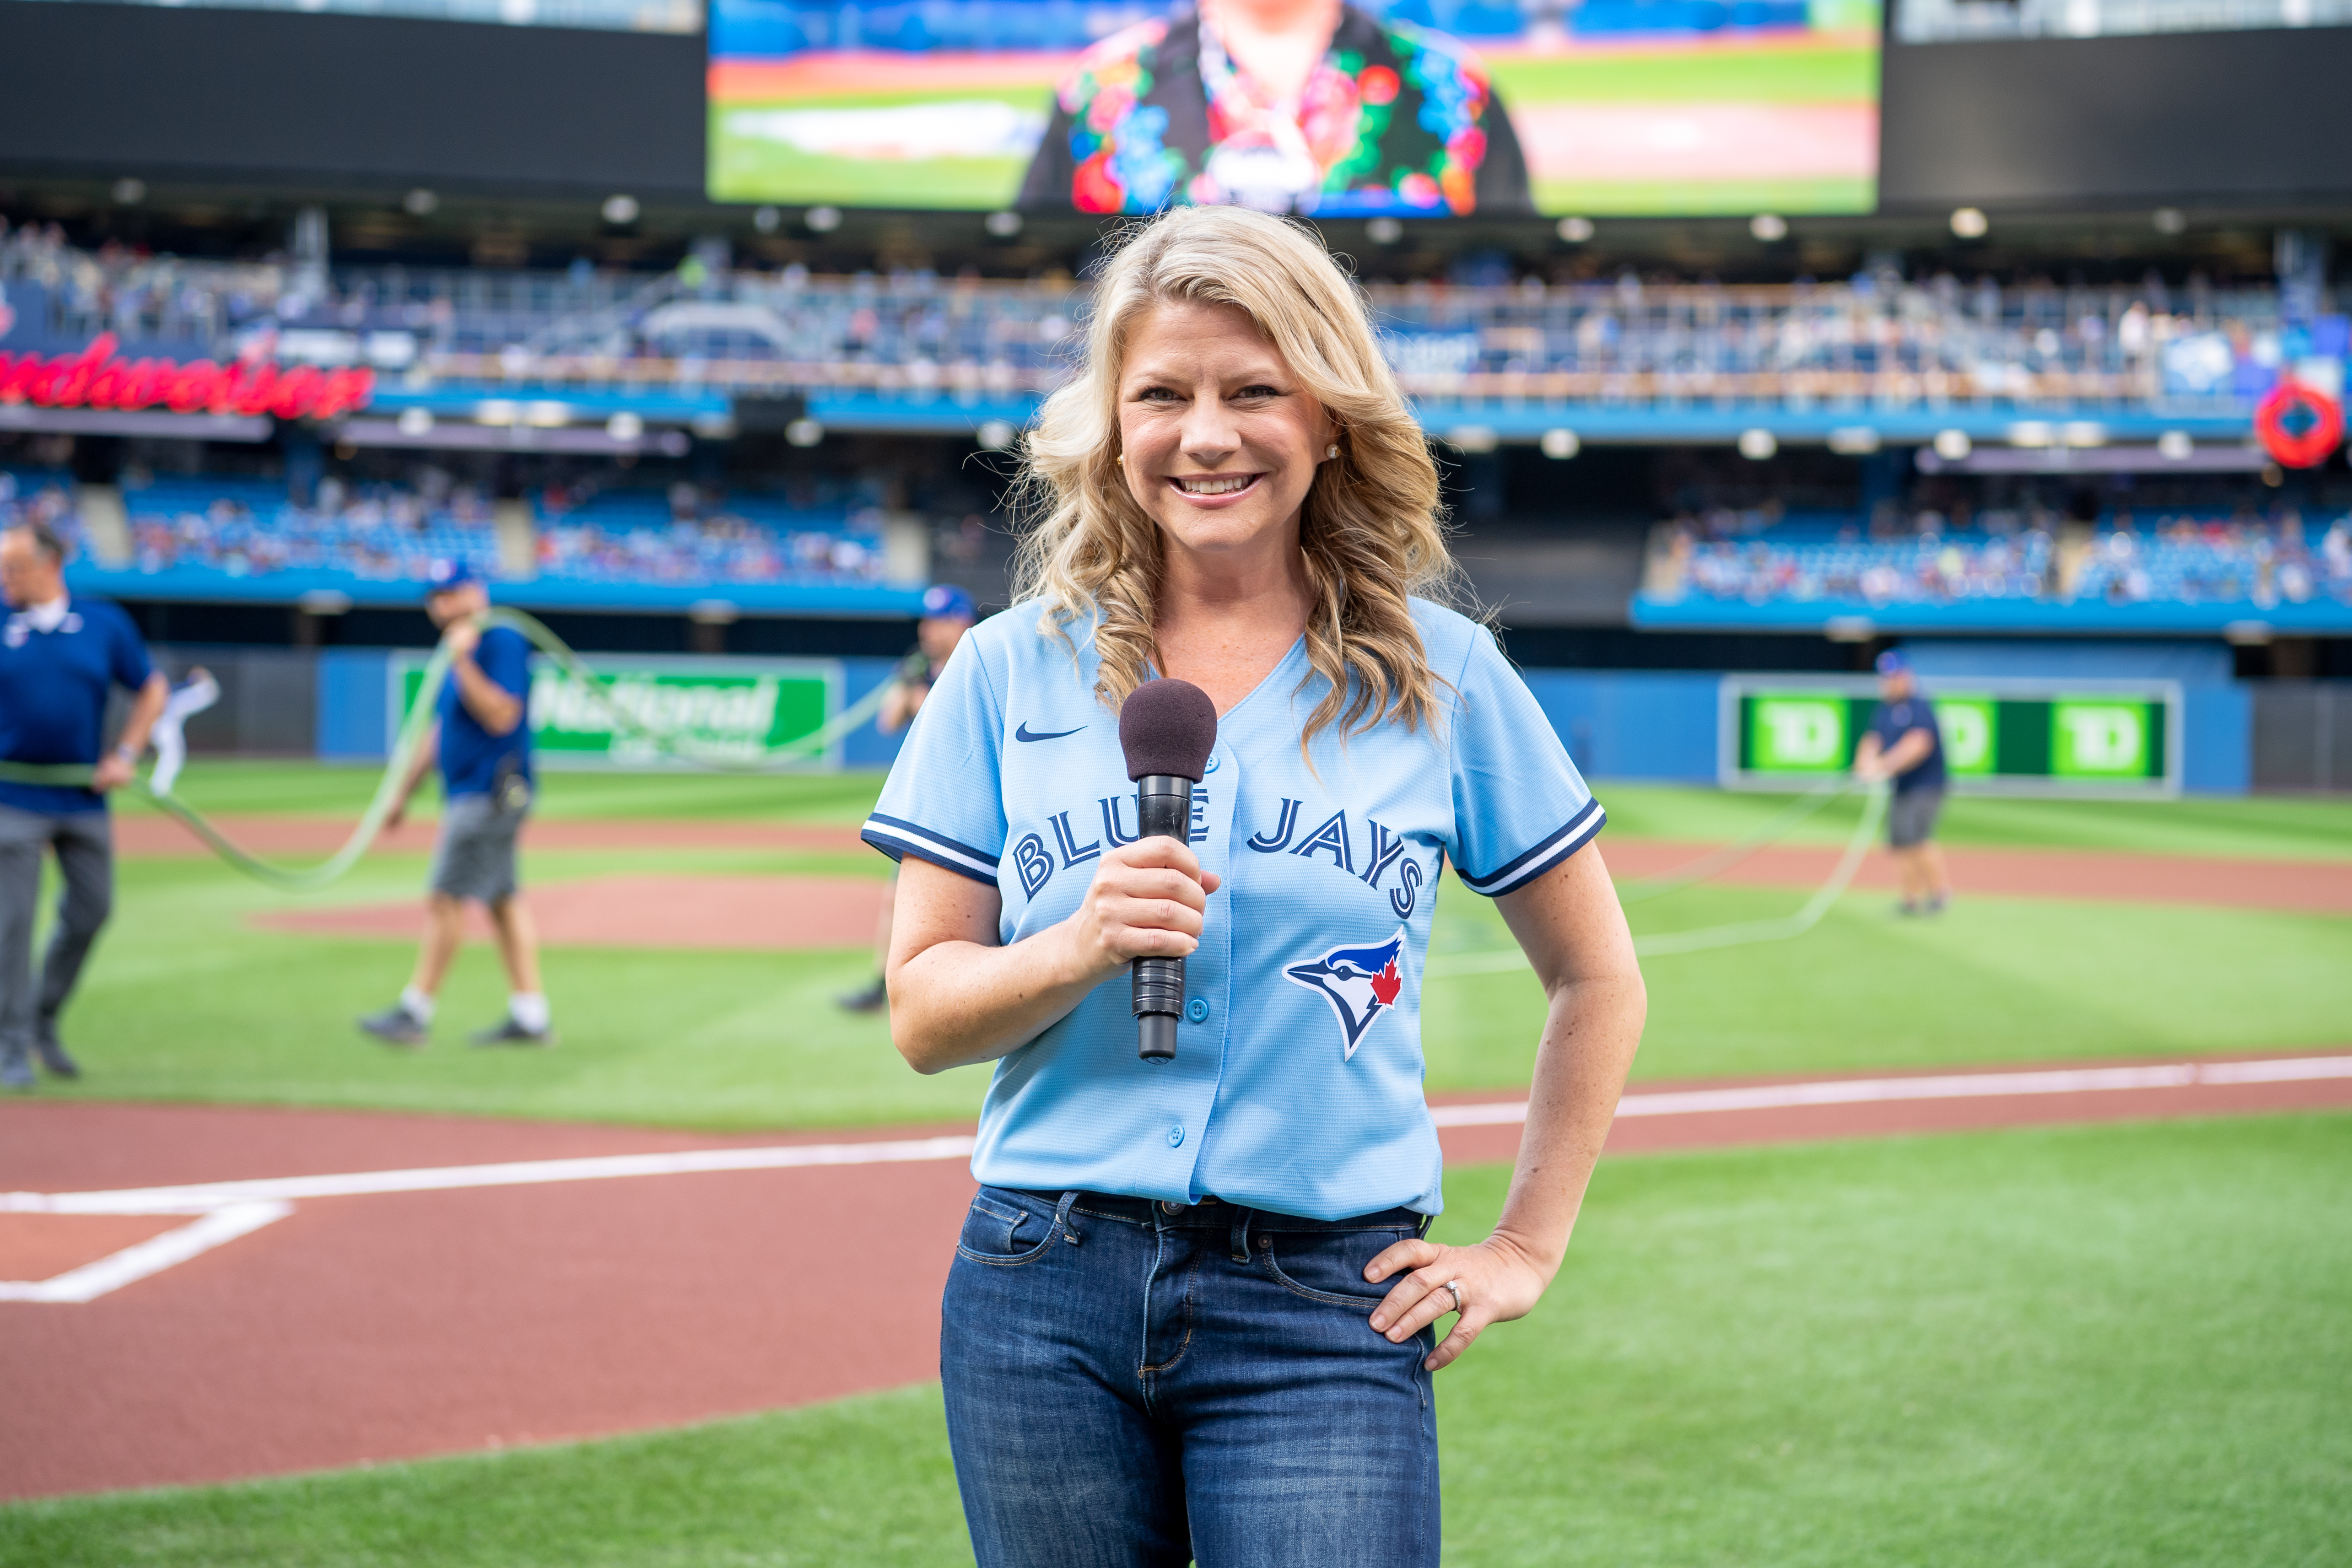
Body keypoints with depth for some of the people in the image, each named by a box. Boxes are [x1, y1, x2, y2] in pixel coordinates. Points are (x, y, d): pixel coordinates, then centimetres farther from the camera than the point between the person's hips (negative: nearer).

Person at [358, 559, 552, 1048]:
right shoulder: (458, 650, 16)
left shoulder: (502, 642, -13)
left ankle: (416, 1012, -6)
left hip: (491, 793, -10)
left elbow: (501, 717, -23)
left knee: (446, 898, -9)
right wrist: (404, 792, 23)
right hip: (468, 796, 10)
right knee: (502, 901, 9)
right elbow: (442, 729, 23)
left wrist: (464, 663, -26)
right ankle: (530, 1017, 10)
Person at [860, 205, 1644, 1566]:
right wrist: (1083, 947, -14)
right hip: (1045, 1295, 2)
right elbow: (922, 1015, 4)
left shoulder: (1442, 675, 4)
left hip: (1323, 1312, -1)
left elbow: (1599, 980, 13)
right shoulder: (1015, 670, 6)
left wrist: (1527, 1249, 8)